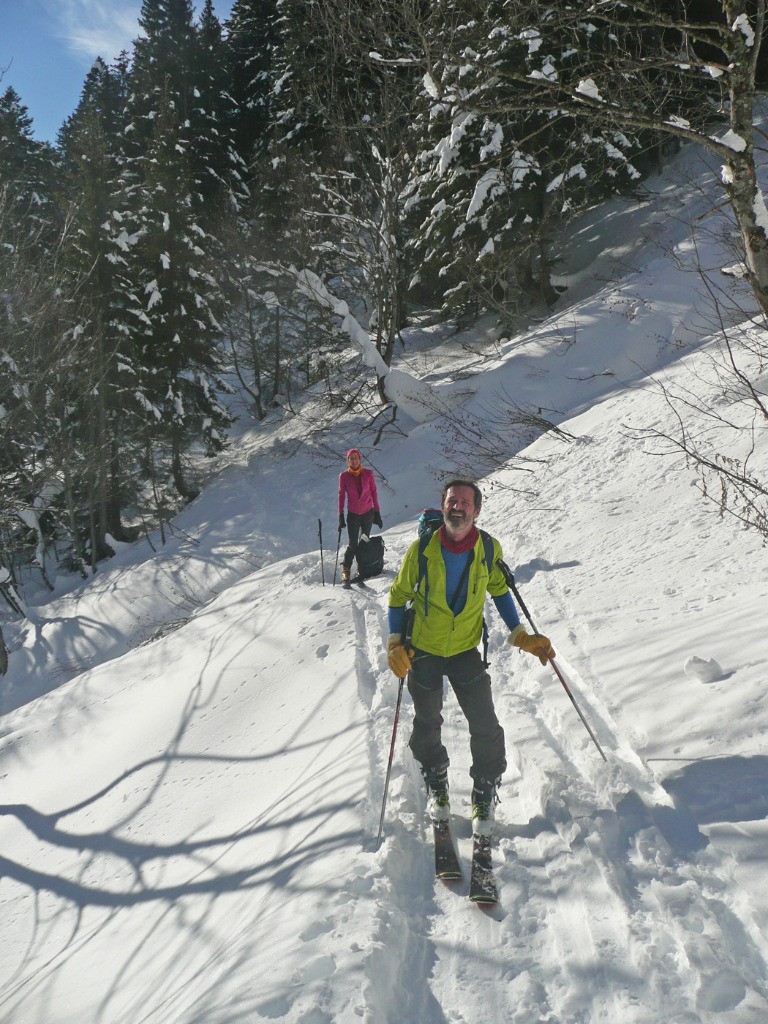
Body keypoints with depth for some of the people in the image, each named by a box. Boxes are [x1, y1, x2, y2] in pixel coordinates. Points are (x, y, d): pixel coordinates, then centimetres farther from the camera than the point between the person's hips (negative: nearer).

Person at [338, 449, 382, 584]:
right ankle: (345, 570, 8)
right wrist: (341, 516, 0)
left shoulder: (368, 474, -1)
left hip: (368, 513, 1)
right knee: (353, 545, -7)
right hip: (353, 514, -1)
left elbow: (374, 493, 5)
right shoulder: (344, 476, -2)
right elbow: (341, 495, 2)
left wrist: (377, 513, 4)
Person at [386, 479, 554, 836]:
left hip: (466, 649, 1)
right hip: (423, 650, 0)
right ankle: (436, 783, 40)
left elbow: (499, 591, 6)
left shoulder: (489, 549, -12)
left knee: (485, 725, -4)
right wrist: (395, 643, -13)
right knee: (427, 724, 14)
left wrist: (521, 635, 0)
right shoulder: (422, 549, -16)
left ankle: (485, 794, 20)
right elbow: (399, 595, -3)